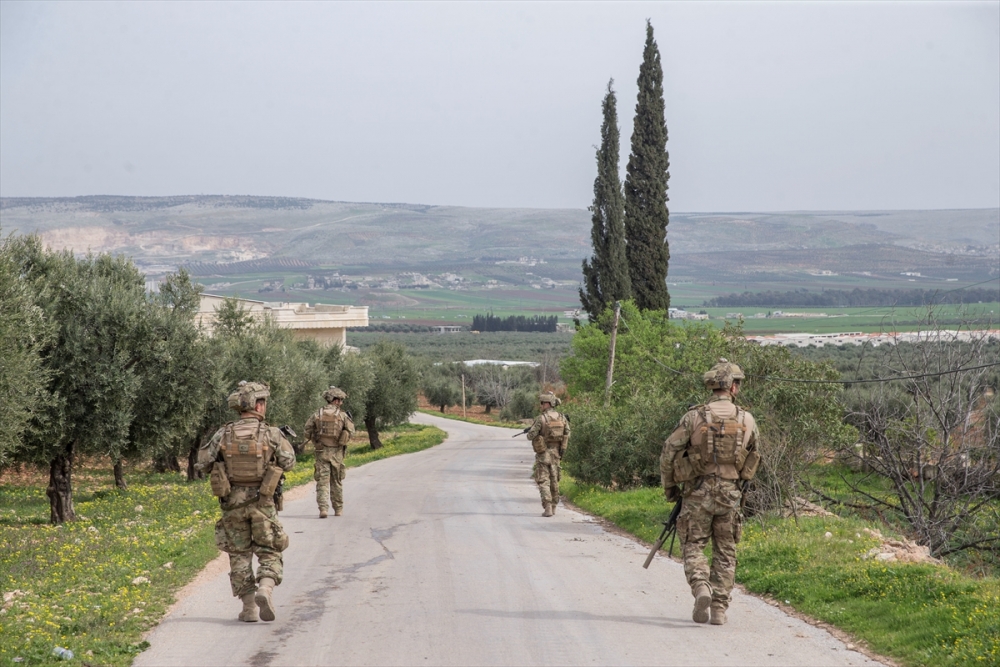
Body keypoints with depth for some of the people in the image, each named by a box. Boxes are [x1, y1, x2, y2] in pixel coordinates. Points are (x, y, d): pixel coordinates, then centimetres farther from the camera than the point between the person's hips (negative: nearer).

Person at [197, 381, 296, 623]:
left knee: (239, 555, 12)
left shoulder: (223, 434, -3)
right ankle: (264, 590, -18)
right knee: (269, 554, 8)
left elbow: (202, 463, 0)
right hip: (262, 503, -2)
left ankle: (249, 607, 8)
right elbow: (289, 463, 2)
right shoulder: (272, 434, -8)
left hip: (233, 503, 2)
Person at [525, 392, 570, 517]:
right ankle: (553, 507, 23)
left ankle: (547, 508, -13)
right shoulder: (562, 418, 1)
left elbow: (530, 436, -14)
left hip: (543, 454, -5)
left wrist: (531, 430, 8)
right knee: (554, 481, 16)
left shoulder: (541, 419, -16)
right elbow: (567, 435, 7)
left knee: (543, 481, -2)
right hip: (556, 453, 5)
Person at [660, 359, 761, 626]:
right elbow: (754, 458, 12)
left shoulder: (694, 416, -6)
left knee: (693, 546, 8)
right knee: (725, 552, 11)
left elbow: (669, 452, -5)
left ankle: (701, 587, -17)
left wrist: (669, 485, 9)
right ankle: (719, 608, 10)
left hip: (697, 492, -2)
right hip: (730, 494, 2)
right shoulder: (747, 420, 1)